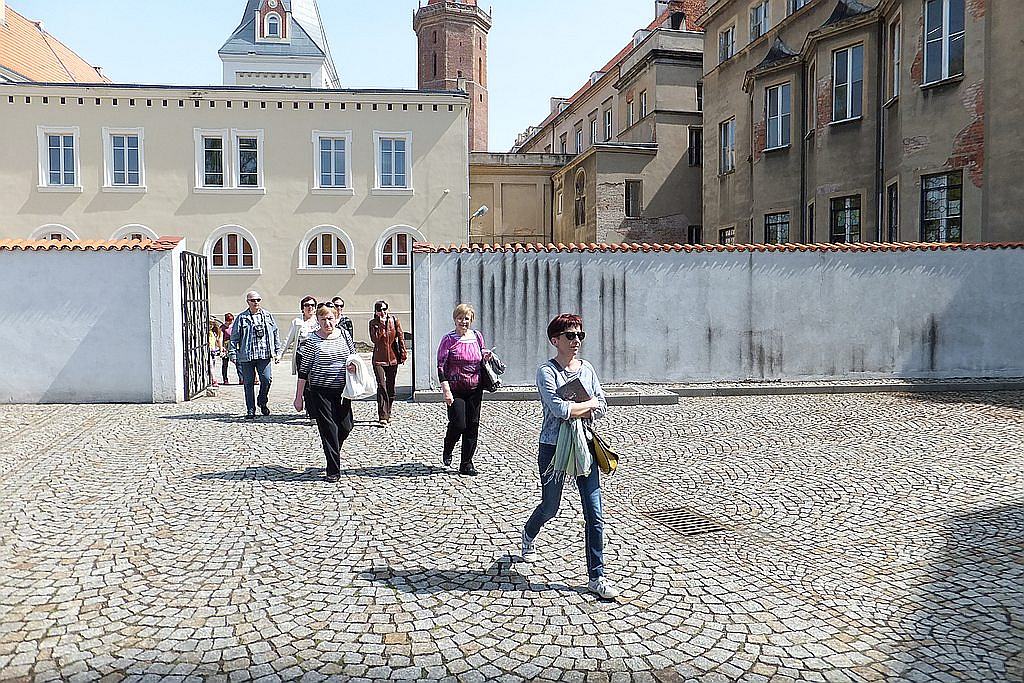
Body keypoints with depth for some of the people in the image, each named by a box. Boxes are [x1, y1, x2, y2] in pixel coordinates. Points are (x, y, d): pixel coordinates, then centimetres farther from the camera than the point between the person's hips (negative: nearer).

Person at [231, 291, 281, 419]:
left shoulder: (268, 316, 11)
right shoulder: (241, 318, 5)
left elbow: (276, 334, 15)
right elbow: (234, 338, 6)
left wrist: (277, 351, 11)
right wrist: (234, 354, 0)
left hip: (264, 355, 1)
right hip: (246, 355, -1)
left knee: (266, 379, -9)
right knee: (248, 383, 3)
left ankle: (262, 402, 17)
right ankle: (250, 410, 13)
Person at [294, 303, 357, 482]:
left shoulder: (344, 335, 6)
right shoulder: (312, 341, -5)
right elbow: (303, 370, -4)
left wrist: (354, 366, -5)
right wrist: (299, 397, -5)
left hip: (341, 390, 4)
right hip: (320, 391, -4)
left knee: (346, 427, 7)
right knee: (329, 429, -5)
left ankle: (333, 452, 39)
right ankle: (333, 471, 4)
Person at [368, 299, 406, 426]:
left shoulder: (394, 321, 3)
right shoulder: (373, 323, -2)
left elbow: (401, 337, 6)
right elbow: (374, 339, -15)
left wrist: (403, 353, 2)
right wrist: (381, 325, -17)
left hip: (393, 358, 3)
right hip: (379, 359, -3)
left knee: (391, 387, 10)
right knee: (382, 386, -13)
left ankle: (387, 414, 24)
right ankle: (383, 417, -15)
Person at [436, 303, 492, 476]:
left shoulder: (477, 336, 8)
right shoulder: (448, 340, -6)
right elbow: (441, 366, -8)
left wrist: (485, 357, -2)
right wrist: (446, 390, -16)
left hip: (475, 389, 4)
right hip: (456, 389, -4)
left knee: (473, 426, 5)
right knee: (458, 424, -9)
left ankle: (466, 464, 16)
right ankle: (447, 451, 23)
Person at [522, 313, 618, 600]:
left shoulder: (587, 369, 6)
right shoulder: (547, 371, -10)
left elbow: (602, 408, 3)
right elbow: (558, 409, -23)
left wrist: (573, 410, -13)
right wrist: (589, 404, -9)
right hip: (553, 447, -4)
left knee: (595, 514, -1)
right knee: (550, 507, 15)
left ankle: (597, 576, 10)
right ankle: (528, 534, 50)